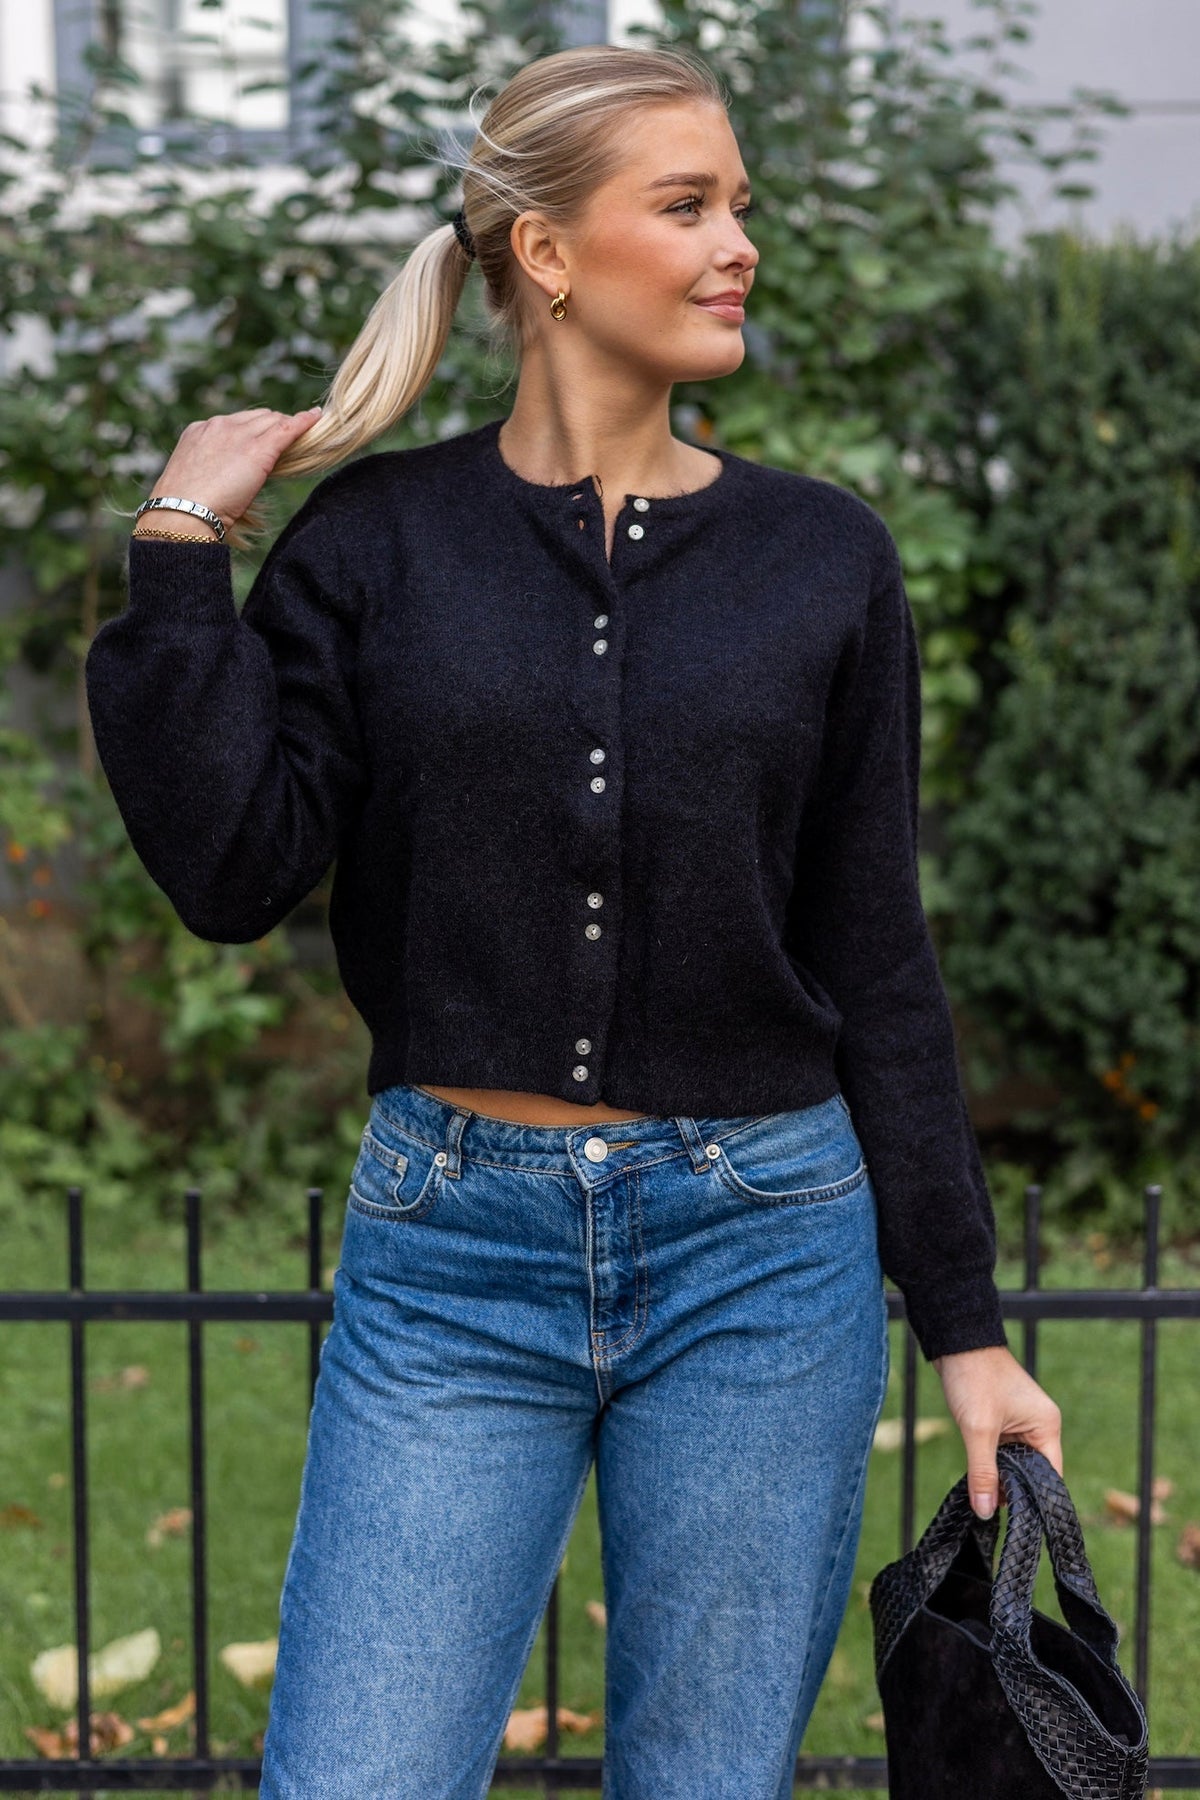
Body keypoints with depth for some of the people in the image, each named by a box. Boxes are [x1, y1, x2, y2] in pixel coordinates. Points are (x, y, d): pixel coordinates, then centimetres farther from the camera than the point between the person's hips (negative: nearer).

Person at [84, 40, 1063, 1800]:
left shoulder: (824, 558, 4)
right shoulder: (376, 537, 2)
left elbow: (876, 964, 6)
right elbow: (233, 872, -6)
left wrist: (965, 1322, 6)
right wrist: (180, 548, -7)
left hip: (762, 1257, 1)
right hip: (453, 1256, -1)